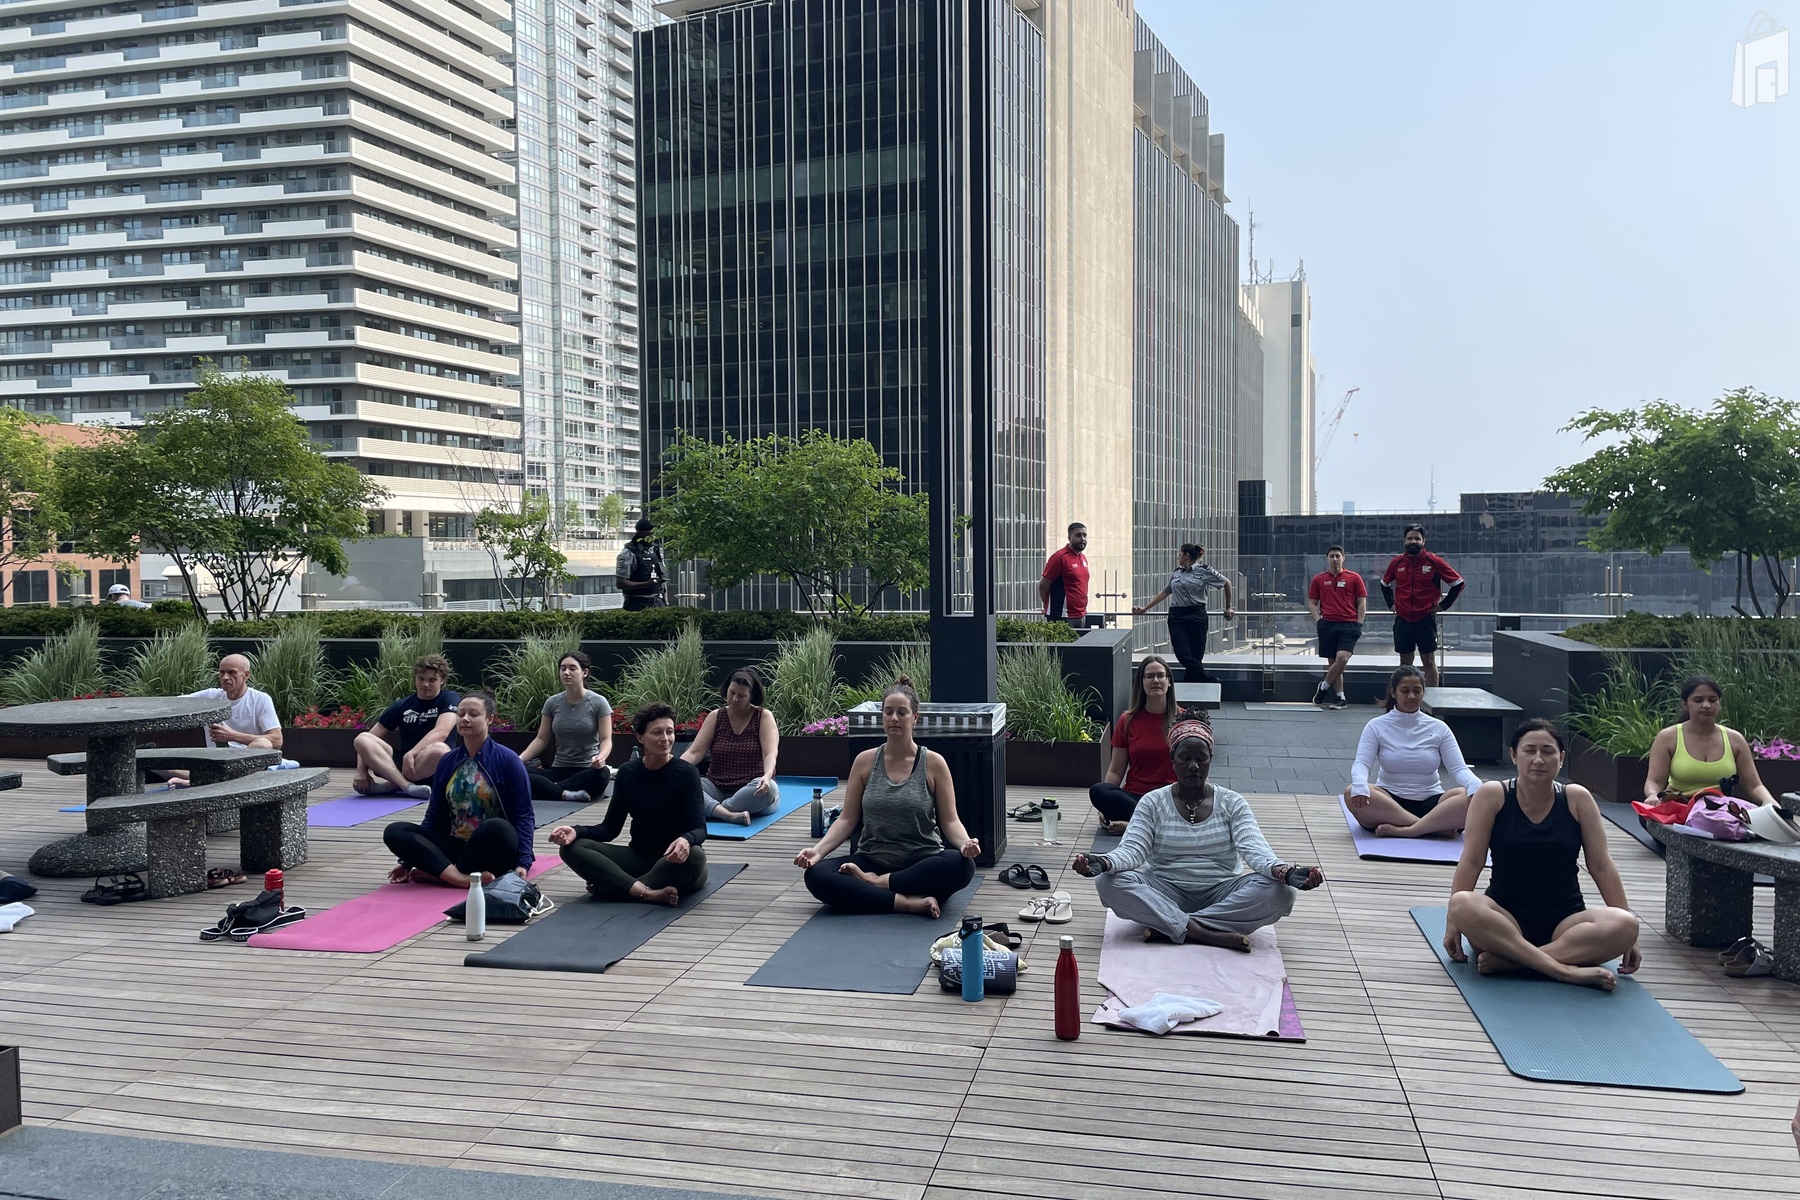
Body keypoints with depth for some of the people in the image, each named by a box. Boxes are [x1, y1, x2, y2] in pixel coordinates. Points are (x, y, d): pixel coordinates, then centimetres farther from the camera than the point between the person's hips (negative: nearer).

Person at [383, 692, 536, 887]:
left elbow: (524, 815, -6)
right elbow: (434, 814, 13)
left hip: (493, 851, -5)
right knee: (394, 832, -16)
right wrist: (409, 861, 7)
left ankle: (439, 873, -20)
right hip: (454, 846, 5)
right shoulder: (447, 762, 9)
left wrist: (523, 864, -18)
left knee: (498, 828, -38)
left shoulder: (507, 760, -4)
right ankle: (462, 877, -34)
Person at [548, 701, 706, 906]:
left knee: (694, 856, -39)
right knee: (573, 847, -17)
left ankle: (610, 887, -27)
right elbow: (610, 828, 3)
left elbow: (699, 829, -16)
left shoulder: (686, 773, -10)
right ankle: (649, 893, -33)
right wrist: (576, 831, -17)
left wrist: (685, 840, -40)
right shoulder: (627, 773, 2)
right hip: (639, 857, 4)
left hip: (676, 860, -4)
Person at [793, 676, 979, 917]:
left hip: (923, 865, -2)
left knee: (962, 865, -35)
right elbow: (847, 819, 3)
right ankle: (910, 902, -29)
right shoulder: (865, 761, 4)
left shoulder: (933, 763, -2)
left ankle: (874, 883, -21)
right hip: (873, 860, 2)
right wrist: (818, 849, -14)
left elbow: (950, 821, -3)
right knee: (816, 875, -26)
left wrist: (965, 843, -25)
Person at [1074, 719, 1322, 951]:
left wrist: (1283, 871, -35)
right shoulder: (1153, 803, 2)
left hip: (1221, 895, 1)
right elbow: (1132, 849, -10)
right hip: (1165, 894, -1)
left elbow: (1253, 848, -11)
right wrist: (1104, 862, -34)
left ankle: (1168, 926, -29)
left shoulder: (1232, 803, 3)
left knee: (1279, 891, -28)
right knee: (1110, 882, -29)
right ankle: (1212, 934, -35)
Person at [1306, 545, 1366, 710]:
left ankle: (1323, 687, 2)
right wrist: (1318, 621, -3)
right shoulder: (1318, 579, 10)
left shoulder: (1354, 578, 6)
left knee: (1342, 658, -18)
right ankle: (1341, 698, 10)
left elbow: (1362, 603, 7)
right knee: (1332, 662, 3)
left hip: (1349, 625, -2)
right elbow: (1312, 603, 11)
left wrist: (1358, 624, -3)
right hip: (1327, 625, 2)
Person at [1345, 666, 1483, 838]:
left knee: (1469, 798, -28)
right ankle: (1435, 827, -35)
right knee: (1352, 794, -33)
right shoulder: (1376, 726, 4)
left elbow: (1458, 769, 0)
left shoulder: (1439, 728, 7)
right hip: (1389, 801, -1)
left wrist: (1476, 787, -24)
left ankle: (1402, 830, -38)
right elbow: (1362, 763, -8)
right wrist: (1359, 785, -32)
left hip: (1430, 803, 1)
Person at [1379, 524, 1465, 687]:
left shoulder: (1434, 562, -6)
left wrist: (1443, 606, -2)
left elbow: (1459, 583, 0)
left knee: (1429, 661, 2)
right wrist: (1391, 603, 12)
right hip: (1403, 620, 3)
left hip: (1426, 620, -3)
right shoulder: (1397, 562, 3)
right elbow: (1384, 584, 23)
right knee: (1405, 662, 9)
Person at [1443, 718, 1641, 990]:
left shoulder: (1578, 799, 2)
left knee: (1624, 926, -29)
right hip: (1504, 920, -2)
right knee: (1463, 905, -35)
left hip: (1564, 922, 2)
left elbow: (1601, 866, 2)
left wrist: (1626, 927, -2)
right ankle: (1565, 969, -37)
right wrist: (1453, 921, -12)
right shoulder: (1492, 796, -3)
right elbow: (1471, 862, -5)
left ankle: (1509, 960, -32)